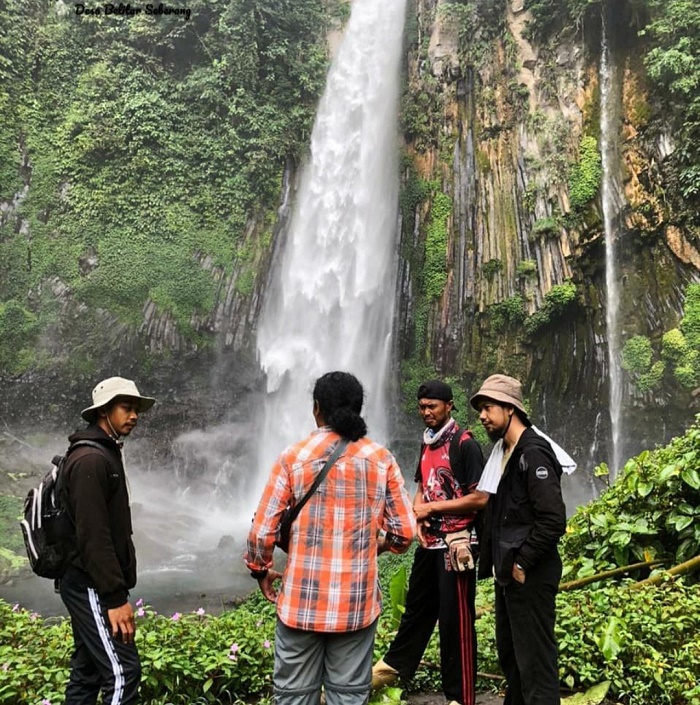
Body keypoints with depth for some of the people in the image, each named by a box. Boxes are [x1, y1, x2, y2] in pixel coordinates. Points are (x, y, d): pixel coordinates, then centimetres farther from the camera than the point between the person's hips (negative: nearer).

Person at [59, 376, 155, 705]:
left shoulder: (105, 453, 14)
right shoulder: (90, 458, -18)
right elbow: (93, 536, -24)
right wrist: (116, 597, -22)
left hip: (90, 585, 10)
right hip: (92, 587, -10)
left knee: (87, 671, 15)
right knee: (122, 672, -6)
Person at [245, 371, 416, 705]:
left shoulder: (294, 457, -6)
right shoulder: (381, 458, -1)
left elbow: (262, 531, -6)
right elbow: (405, 532, 0)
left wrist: (260, 570, 13)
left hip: (303, 600, -1)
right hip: (357, 601, 2)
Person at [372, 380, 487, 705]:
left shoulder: (465, 444, -13)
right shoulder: (427, 443, 10)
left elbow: (480, 498, -17)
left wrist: (431, 508, -14)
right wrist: (418, 516, -1)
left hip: (455, 544, -7)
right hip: (428, 542, 7)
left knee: (455, 620, 2)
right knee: (416, 607, 22)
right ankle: (392, 666, 38)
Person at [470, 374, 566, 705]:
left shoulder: (533, 453, -17)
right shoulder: (506, 452, 12)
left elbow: (553, 520, -24)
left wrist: (522, 563, -17)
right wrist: (494, 561, 11)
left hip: (529, 577, -10)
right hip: (507, 574, 10)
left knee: (535, 663, 1)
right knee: (509, 656, 20)